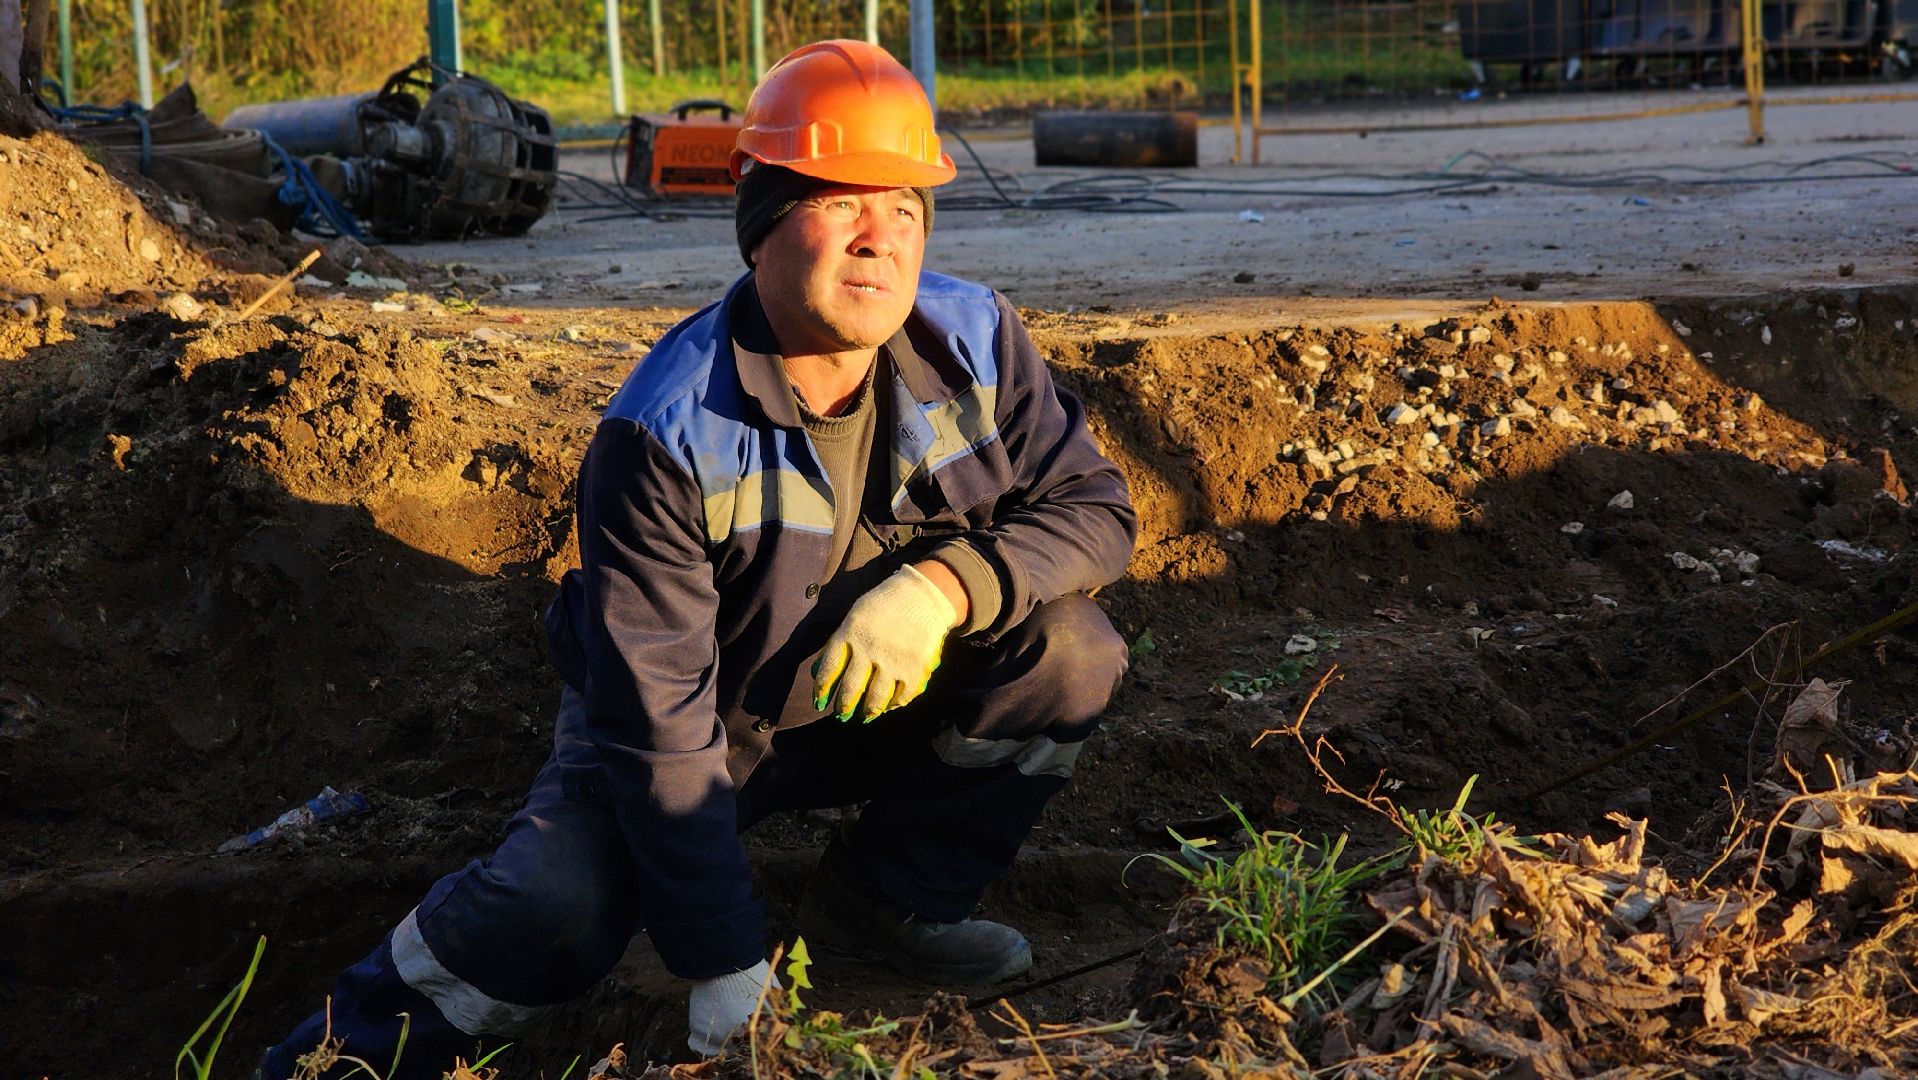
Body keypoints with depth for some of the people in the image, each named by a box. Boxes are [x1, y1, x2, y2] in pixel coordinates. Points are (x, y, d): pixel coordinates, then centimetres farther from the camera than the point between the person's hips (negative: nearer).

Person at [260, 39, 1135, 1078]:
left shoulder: (974, 340, -15)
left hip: (884, 701, 5)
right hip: (705, 723, -4)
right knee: (556, 906, -29)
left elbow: (1093, 504, -9)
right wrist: (727, 968, -31)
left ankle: (881, 904, -1)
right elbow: (658, 718, -29)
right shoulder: (663, 437, -28)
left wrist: (946, 583, -31)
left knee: (1070, 648, -19)